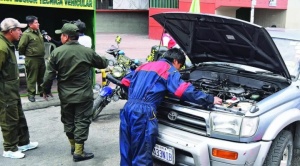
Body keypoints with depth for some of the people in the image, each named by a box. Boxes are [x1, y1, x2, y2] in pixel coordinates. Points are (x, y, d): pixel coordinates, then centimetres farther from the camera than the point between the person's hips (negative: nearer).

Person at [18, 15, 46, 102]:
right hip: (32, 59, -8)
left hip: (41, 58, 8)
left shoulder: (38, 32, 9)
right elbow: (21, 46, -14)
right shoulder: (26, 34, -16)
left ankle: (42, 91, 30)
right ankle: (31, 94, 10)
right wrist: (26, 54, 0)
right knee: (32, 77, 0)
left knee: (42, 76, 17)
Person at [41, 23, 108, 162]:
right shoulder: (88, 52, -7)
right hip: (83, 95, -2)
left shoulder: (56, 52, -7)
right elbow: (103, 64, 8)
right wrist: (105, 60, 32)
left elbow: (49, 75, -5)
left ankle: (73, 145, 32)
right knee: (81, 121, 5)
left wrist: (46, 89, 11)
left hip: (65, 95, 2)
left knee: (68, 121, 18)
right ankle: (78, 152, 6)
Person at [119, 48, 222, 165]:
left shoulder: (145, 65, 28)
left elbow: (125, 82, 33)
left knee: (127, 153, 17)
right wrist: (210, 99, 0)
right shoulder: (169, 70, 5)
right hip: (143, 111, -8)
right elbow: (184, 90, -7)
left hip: (128, 107, 8)